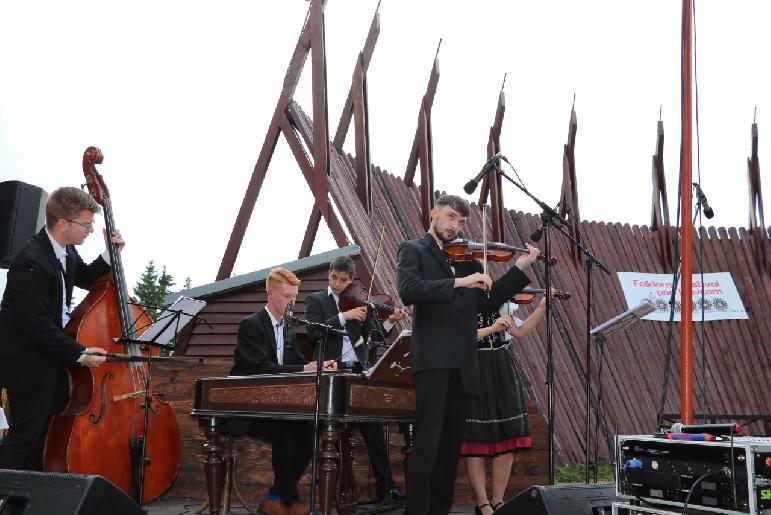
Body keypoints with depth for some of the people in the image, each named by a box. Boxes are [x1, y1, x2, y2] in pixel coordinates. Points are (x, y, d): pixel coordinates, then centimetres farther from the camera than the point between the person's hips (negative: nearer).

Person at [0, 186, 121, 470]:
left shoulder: (66, 251, 1)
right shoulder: (31, 261, -27)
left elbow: (87, 279, 21)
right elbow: (36, 323, -27)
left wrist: (110, 254, 2)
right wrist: (80, 353, -24)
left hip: (52, 357, 9)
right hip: (27, 364, -9)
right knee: (26, 435, -1)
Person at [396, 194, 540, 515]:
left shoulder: (466, 257, 20)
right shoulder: (414, 250, 5)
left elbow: (488, 301, 12)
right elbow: (408, 291, -15)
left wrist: (521, 267, 5)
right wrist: (458, 282, -21)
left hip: (461, 362, 6)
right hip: (432, 358, -6)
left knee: (451, 443, 9)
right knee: (428, 440, -11)